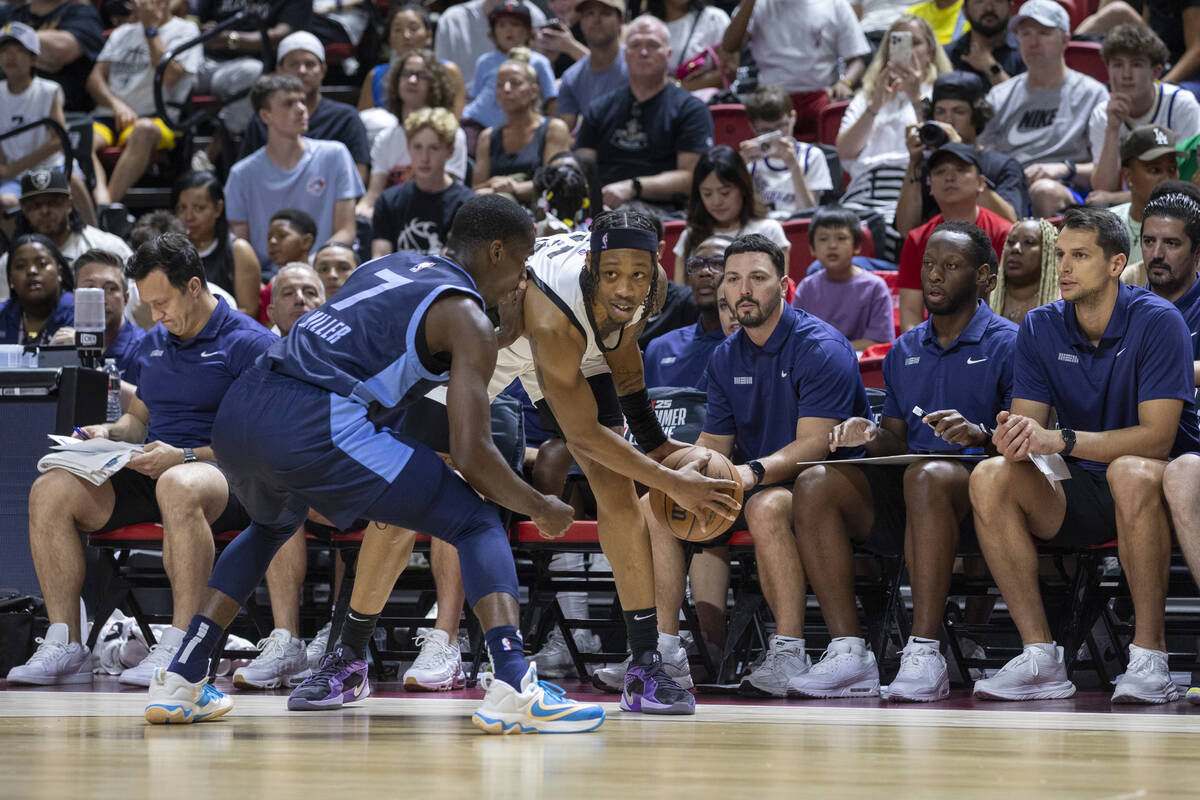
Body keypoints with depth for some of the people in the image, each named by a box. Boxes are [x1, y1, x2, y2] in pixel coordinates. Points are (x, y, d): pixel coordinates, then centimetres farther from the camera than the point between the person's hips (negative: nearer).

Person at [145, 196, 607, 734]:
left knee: (272, 524, 40)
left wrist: (504, 331, 44)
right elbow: (470, 454, -2)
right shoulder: (467, 320, 6)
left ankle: (180, 681, 29)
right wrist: (540, 509, 14)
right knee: (478, 525, 5)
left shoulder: (395, 265, 28)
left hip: (238, 411, 7)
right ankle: (513, 686, -16)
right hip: (313, 426, -7)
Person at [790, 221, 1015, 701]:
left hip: (974, 493, -6)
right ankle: (848, 654, -27)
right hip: (904, 496, 6)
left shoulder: (1006, 345, 1)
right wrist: (872, 436, -1)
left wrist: (979, 435, -27)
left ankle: (924, 654, -43)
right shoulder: (904, 351, 21)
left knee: (927, 475, -39)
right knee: (815, 485, -20)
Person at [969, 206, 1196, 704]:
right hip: (1079, 494, 5)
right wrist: (1013, 437, -28)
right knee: (990, 477, -22)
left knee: (1131, 473, -39)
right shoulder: (1041, 328, 3)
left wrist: (1060, 439, -31)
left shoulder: (1158, 322, -12)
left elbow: (1157, 438, -21)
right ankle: (1040, 658, -23)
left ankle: (1149, 659, -32)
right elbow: (1028, 421, -1)